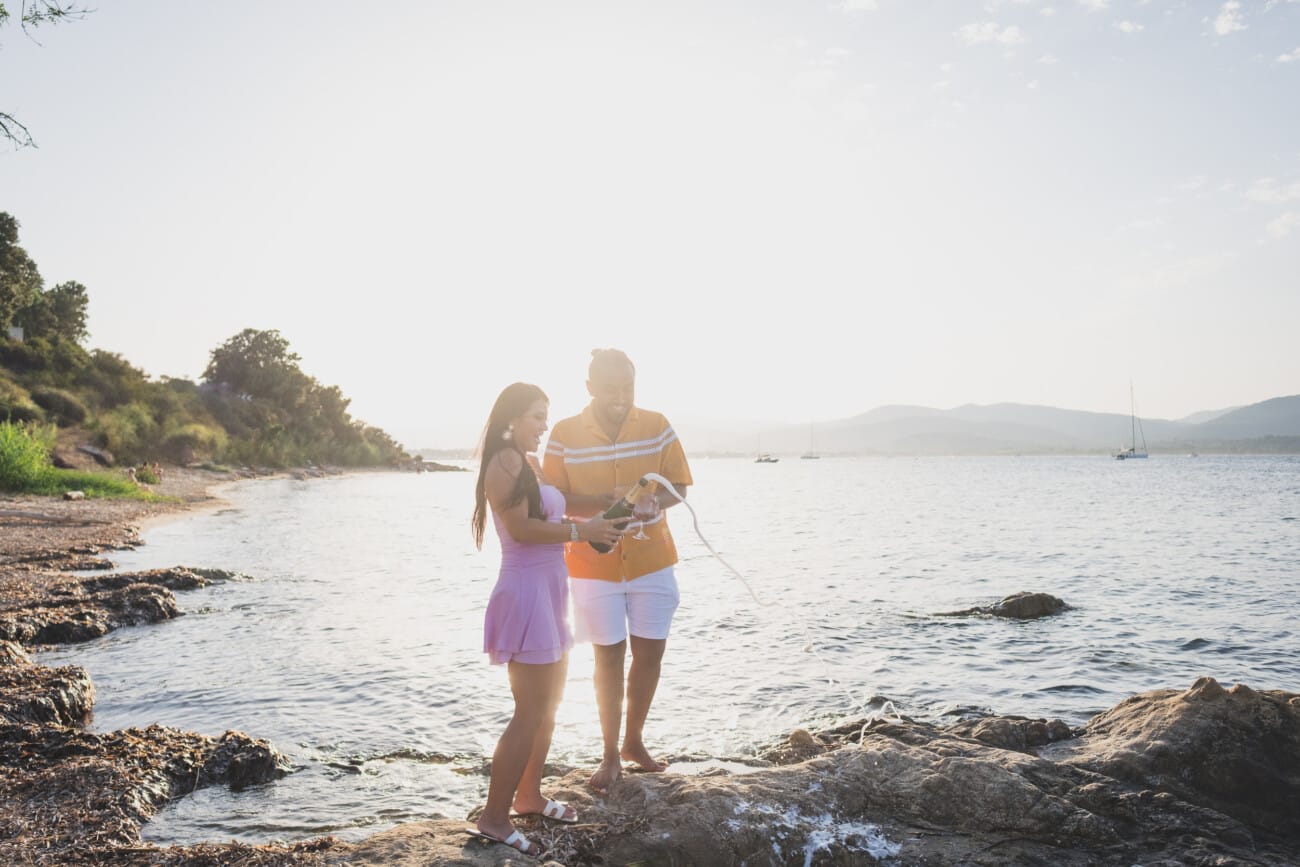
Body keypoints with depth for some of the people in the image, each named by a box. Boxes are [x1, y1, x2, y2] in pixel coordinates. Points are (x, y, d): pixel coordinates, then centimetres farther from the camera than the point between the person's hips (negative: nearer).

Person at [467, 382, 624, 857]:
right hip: (526, 592, -10)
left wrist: (598, 517, 7)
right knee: (530, 714, -6)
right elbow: (520, 527, -23)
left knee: (548, 705, 20)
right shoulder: (505, 462, -15)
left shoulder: (531, 463, 14)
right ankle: (493, 818, 2)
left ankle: (528, 796, 33)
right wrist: (580, 531, -19)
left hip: (547, 591, 10)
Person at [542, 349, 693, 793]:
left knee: (650, 652, 8)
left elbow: (678, 485, 2)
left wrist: (657, 501, -22)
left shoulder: (657, 426, -3)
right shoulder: (565, 433, -8)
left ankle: (634, 741, 30)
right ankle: (611, 754, 21)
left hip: (651, 560, 2)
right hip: (594, 565, -2)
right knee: (609, 656, 5)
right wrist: (604, 502, -25)